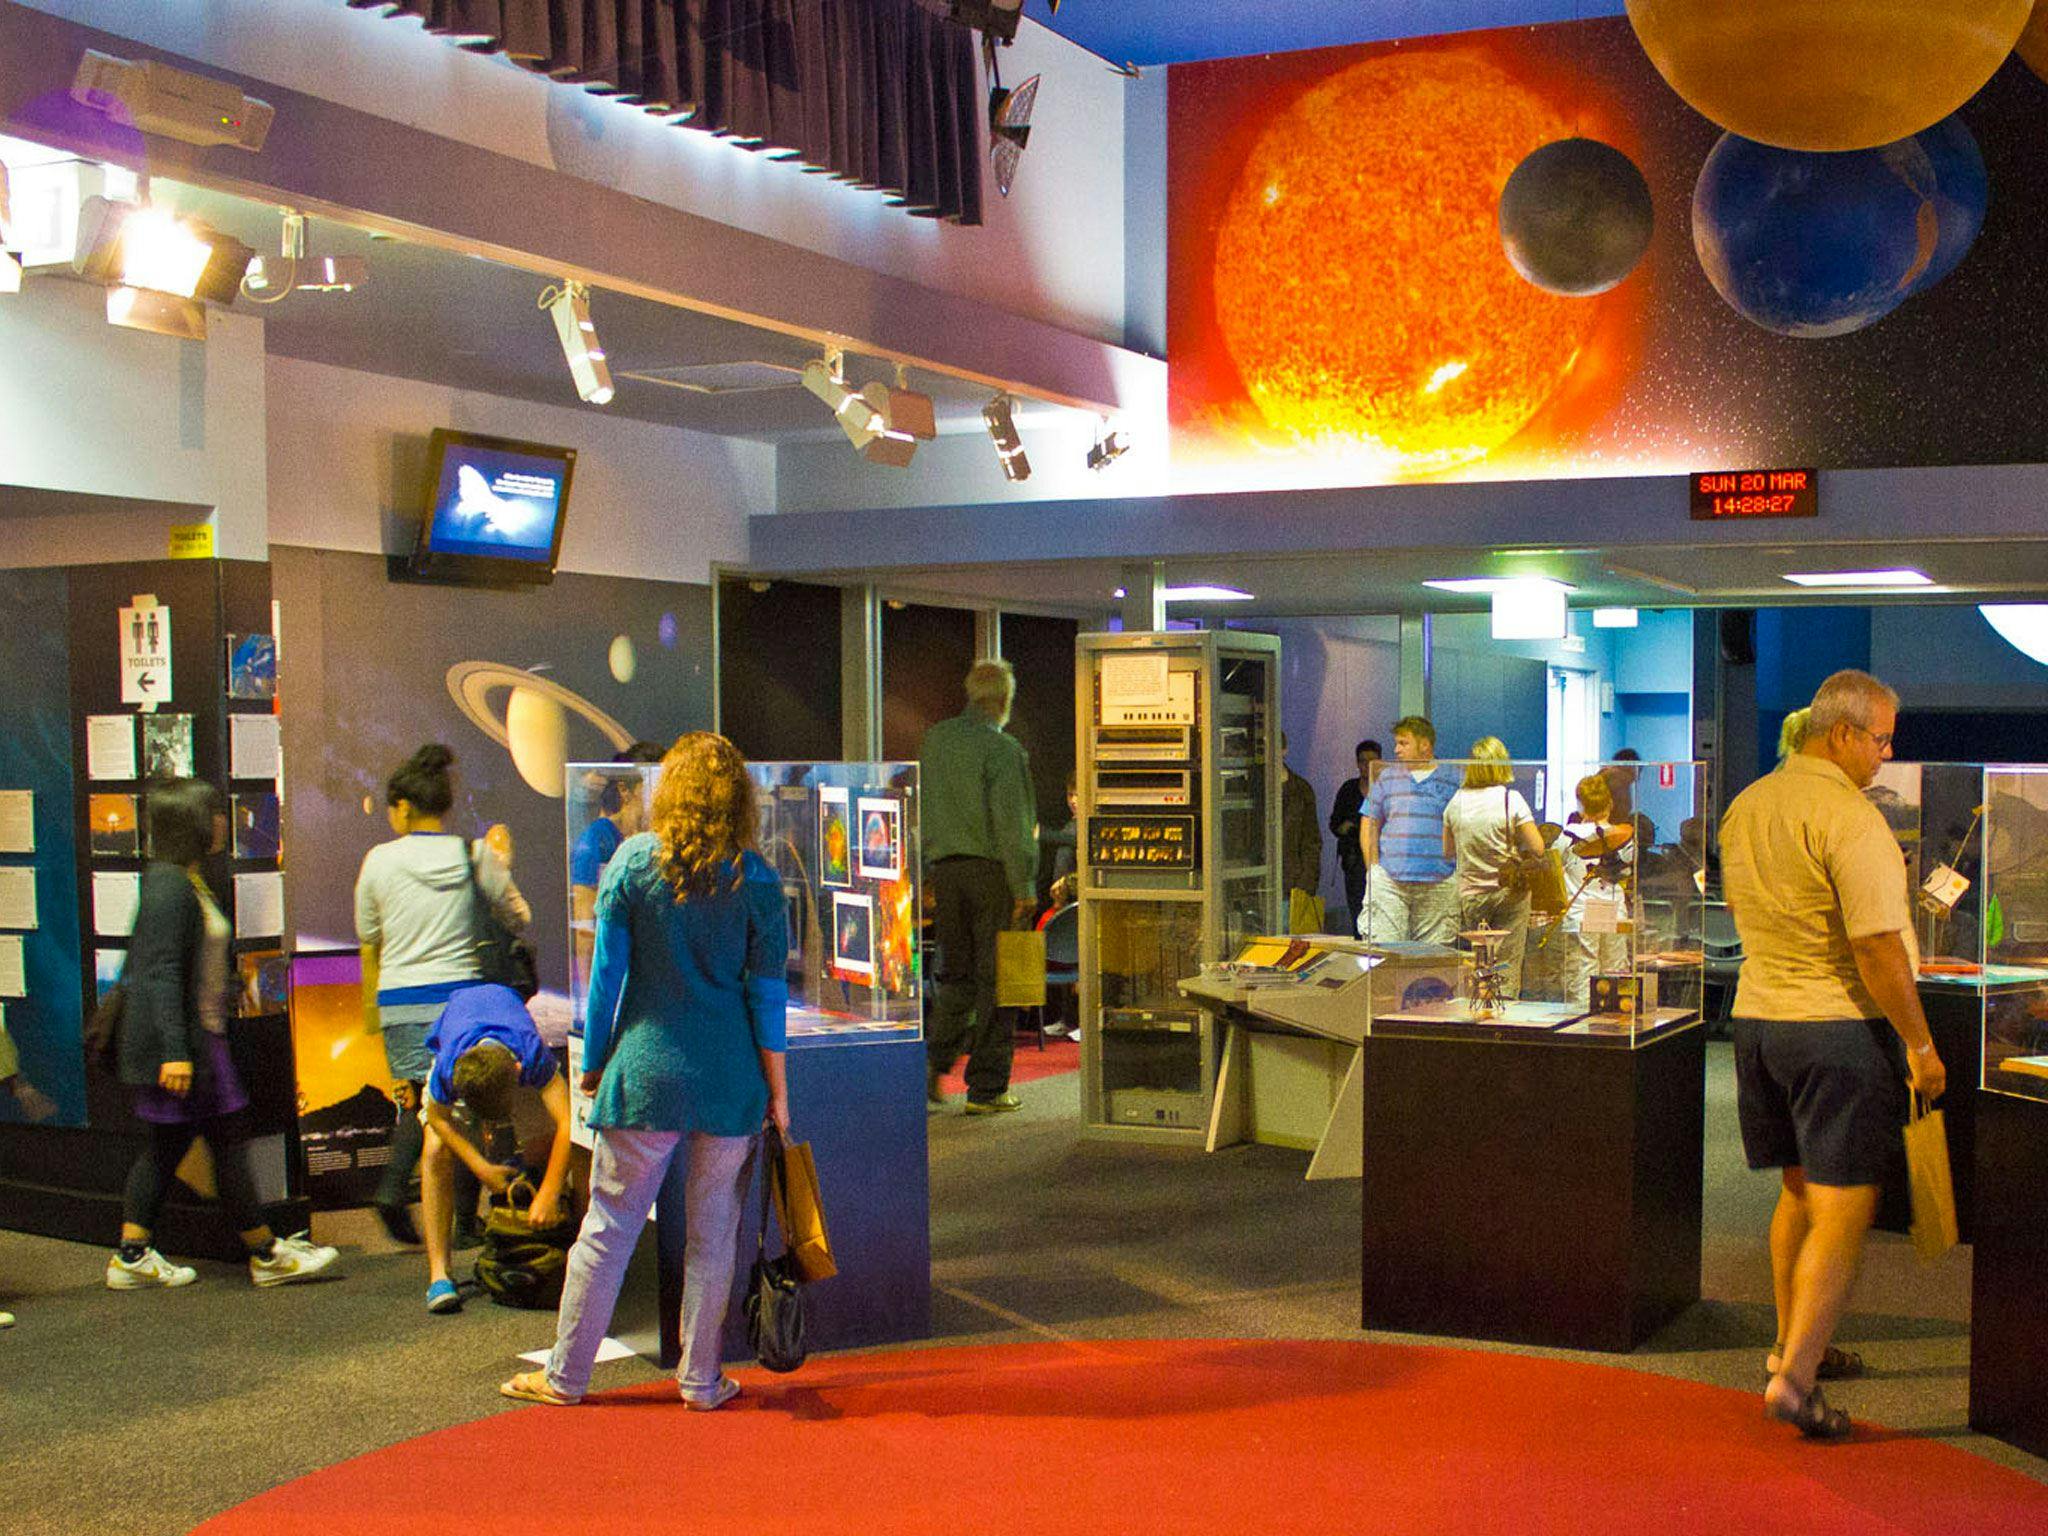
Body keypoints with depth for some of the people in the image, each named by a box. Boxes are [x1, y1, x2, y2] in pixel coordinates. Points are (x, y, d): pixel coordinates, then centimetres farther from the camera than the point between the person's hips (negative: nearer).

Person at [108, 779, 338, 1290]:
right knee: (229, 1141, -3)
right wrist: (175, 1050, -27)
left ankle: (131, 1257, 17)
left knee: (166, 1146, 13)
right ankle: (266, 1253, 5)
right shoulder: (169, 887, -18)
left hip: (195, 1038, 11)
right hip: (184, 1042, -11)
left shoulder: (186, 882, 14)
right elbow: (162, 973, -23)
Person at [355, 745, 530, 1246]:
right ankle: (464, 1214, 6)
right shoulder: (476, 856, -1)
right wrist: (499, 863, 19)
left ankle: (393, 1186, -11)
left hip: (399, 1000, 1)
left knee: (416, 1097, 12)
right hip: (461, 993, 0)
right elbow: (519, 919, 7)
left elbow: (369, 945, 8)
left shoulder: (380, 860, 0)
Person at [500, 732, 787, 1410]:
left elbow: (607, 974, -1)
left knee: (608, 1226, 8)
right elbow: (767, 995, -2)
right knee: (713, 1234, 11)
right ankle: (701, 1380, 19)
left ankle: (566, 1375, 18)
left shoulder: (633, 862, -4)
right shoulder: (756, 880, -4)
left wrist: (593, 1065, 10)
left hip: (646, 1072, 0)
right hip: (730, 1078, 1)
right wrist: (777, 1092, 7)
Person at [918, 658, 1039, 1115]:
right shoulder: (1002, 748, -11)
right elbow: (1011, 824, -15)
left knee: (958, 975, 16)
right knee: (994, 977, 1)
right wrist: (1023, 887, -11)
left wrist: (925, 875, 20)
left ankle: (935, 1057, -2)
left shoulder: (934, 741, 10)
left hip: (944, 869, 6)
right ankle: (986, 1088, 4)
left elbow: (921, 814, 14)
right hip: (991, 871, -6)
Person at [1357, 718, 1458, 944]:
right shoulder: (1386, 779, 12)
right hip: (1389, 882, 1)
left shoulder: (1452, 782, 8)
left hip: (1438, 885, -1)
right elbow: (1369, 825, 12)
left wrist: (1460, 874, 2)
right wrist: (1373, 869, 1)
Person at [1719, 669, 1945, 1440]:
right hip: (1842, 1028, -8)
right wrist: (1920, 1043, -12)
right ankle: (1795, 1376, -7)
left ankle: (1794, 1342, 31)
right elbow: (1877, 947, -20)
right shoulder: (1850, 817, -17)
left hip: (1758, 1018, 8)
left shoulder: (1744, 807, 9)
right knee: (1844, 1209, -3)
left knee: (1800, 1191, 21)